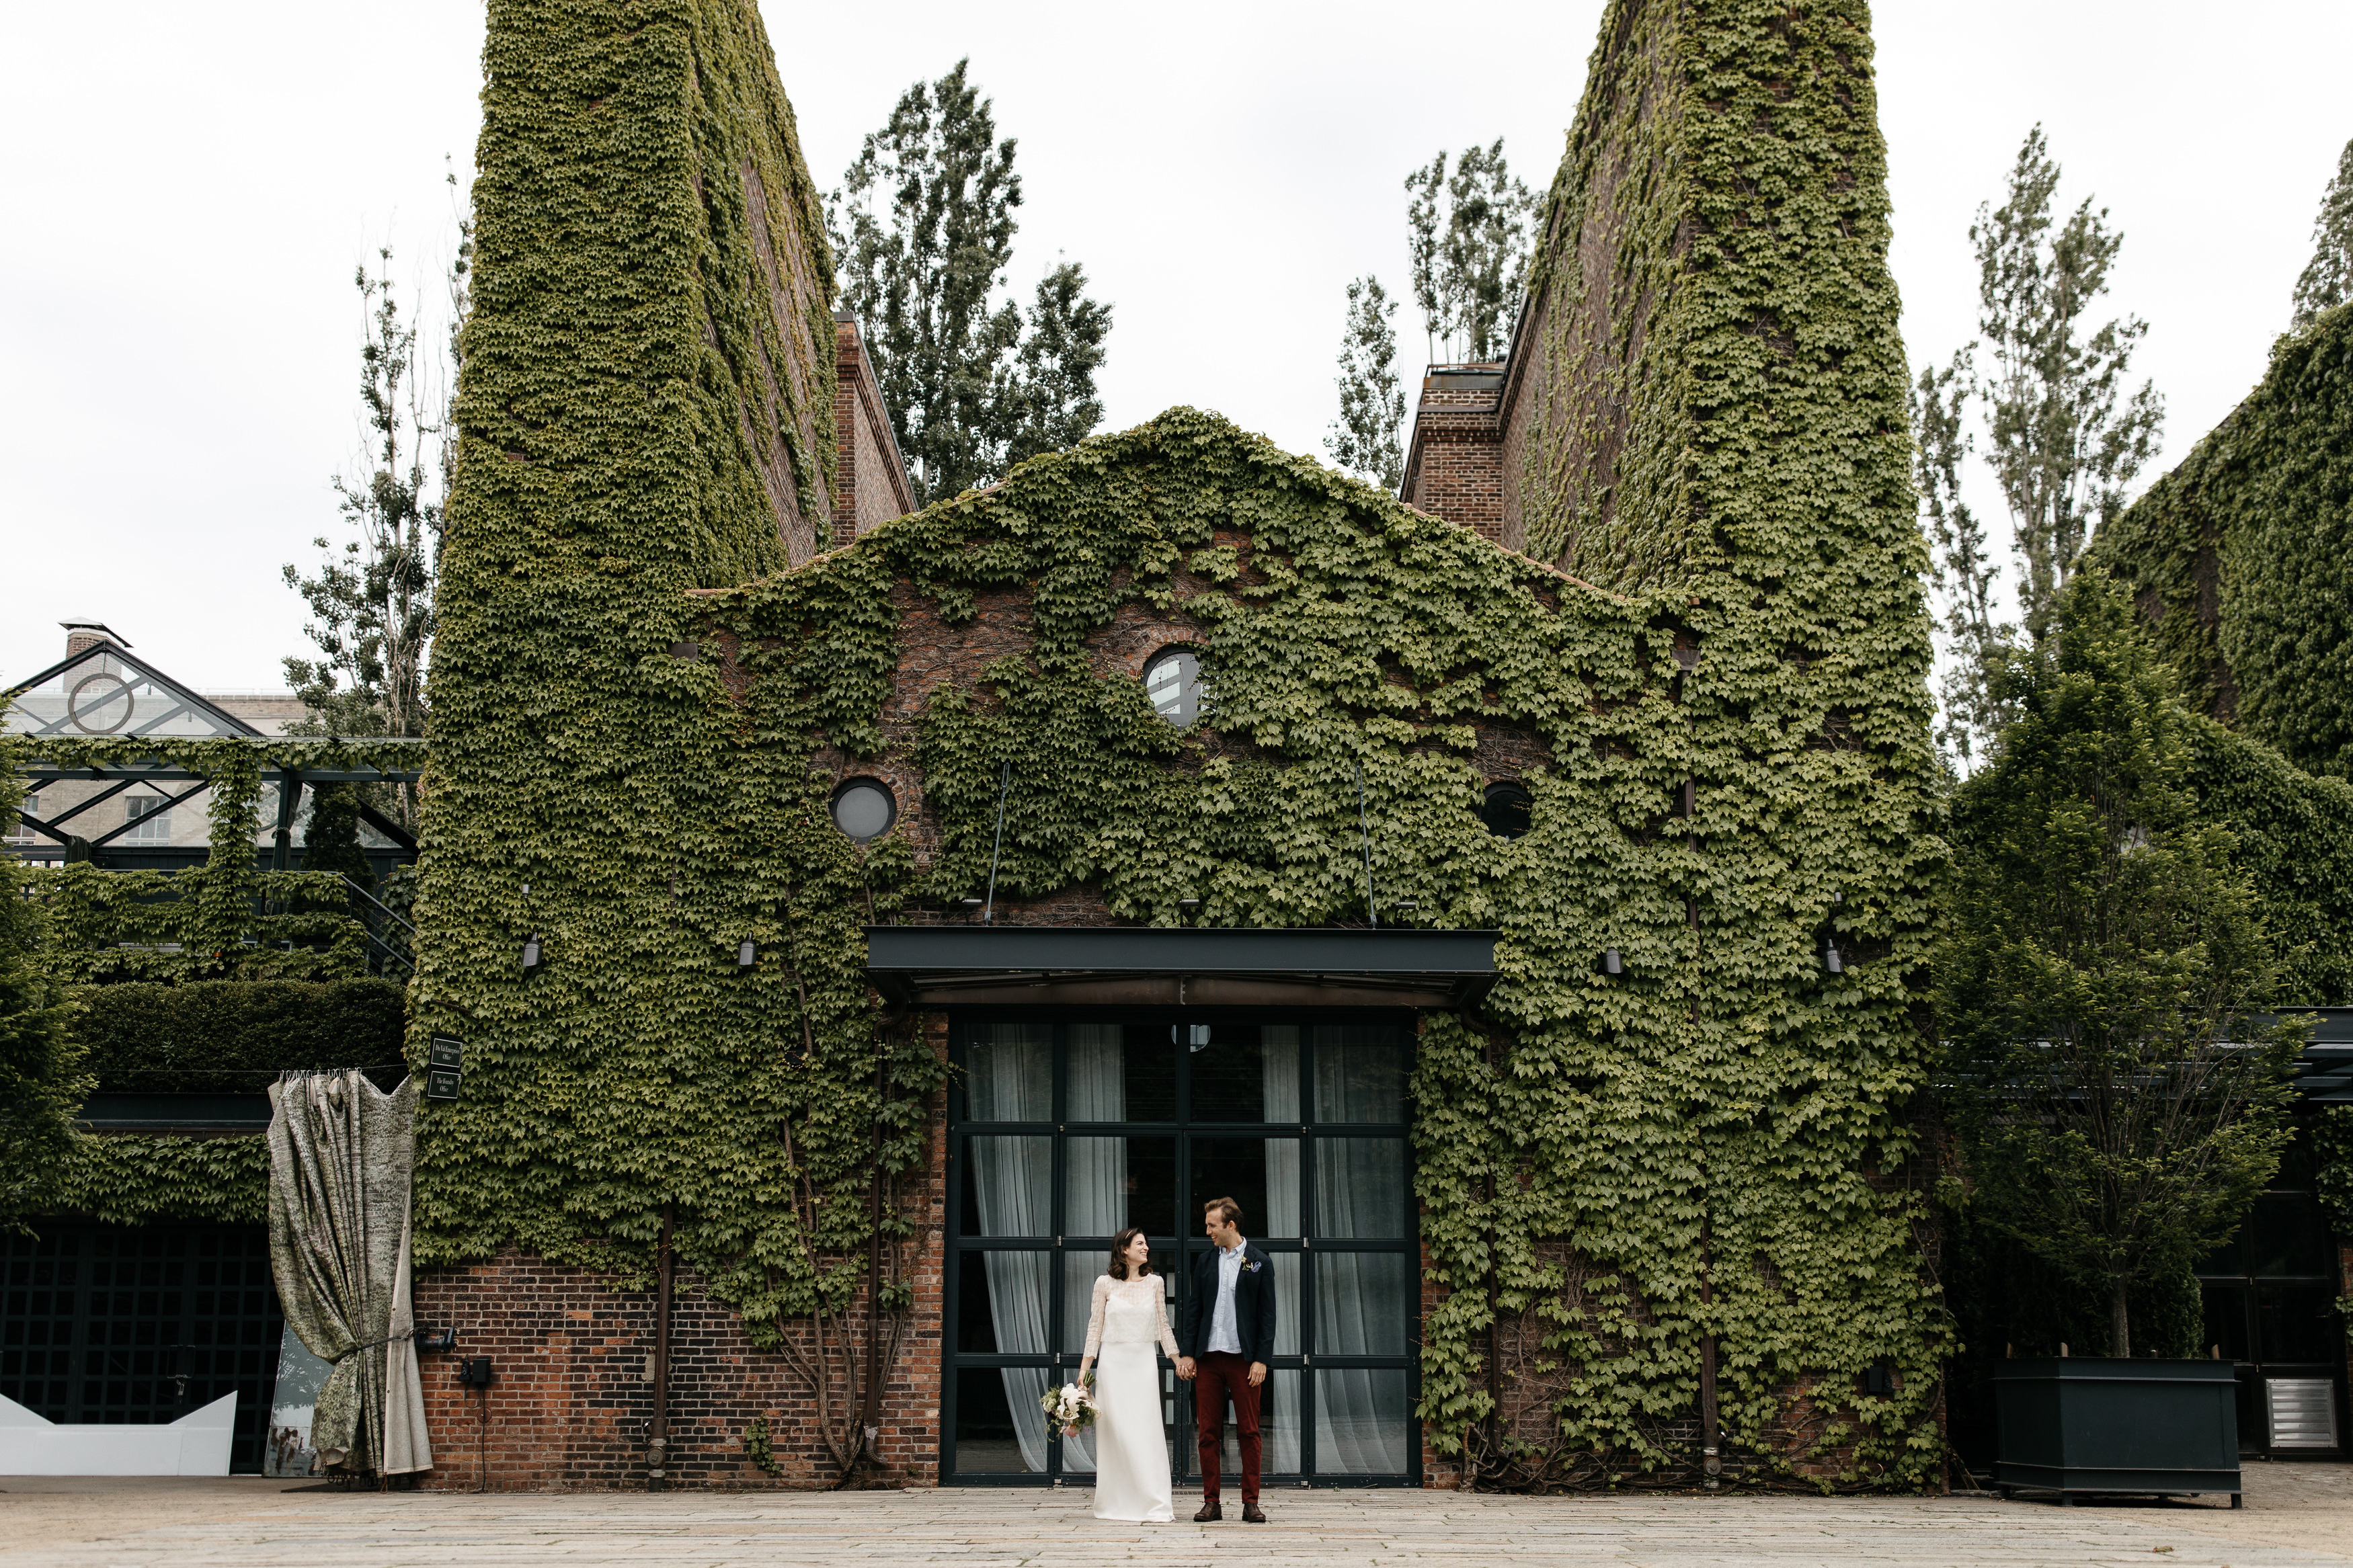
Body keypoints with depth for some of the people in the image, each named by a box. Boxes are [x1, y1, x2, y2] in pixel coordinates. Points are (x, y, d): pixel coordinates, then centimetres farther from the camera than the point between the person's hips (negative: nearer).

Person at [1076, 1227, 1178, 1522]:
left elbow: (1162, 1325, 12)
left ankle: (1153, 1502, -2)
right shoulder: (1105, 1284, 1)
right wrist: (1084, 1369, -1)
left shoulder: (1155, 1283, 7)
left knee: (1147, 1431, -4)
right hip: (1113, 1363, -1)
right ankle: (1115, 1504, 6)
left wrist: (1179, 1361, 9)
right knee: (1114, 1432, -1)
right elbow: (1095, 1327, 3)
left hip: (1144, 1364, 1)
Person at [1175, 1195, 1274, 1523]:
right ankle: (1211, 1502, 10)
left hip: (1244, 1358, -3)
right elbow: (1193, 1309, 12)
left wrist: (1261, 1360, -8)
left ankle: (1251, 1502, 7)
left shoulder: (1259, 1263, 1)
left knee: (1249, 1432, 1)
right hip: (1208, 1359, 3)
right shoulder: (1205, 1262, 11)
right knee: (1208, 1432, 4)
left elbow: (1267, 1315, -1)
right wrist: (1187, 1353, 4)